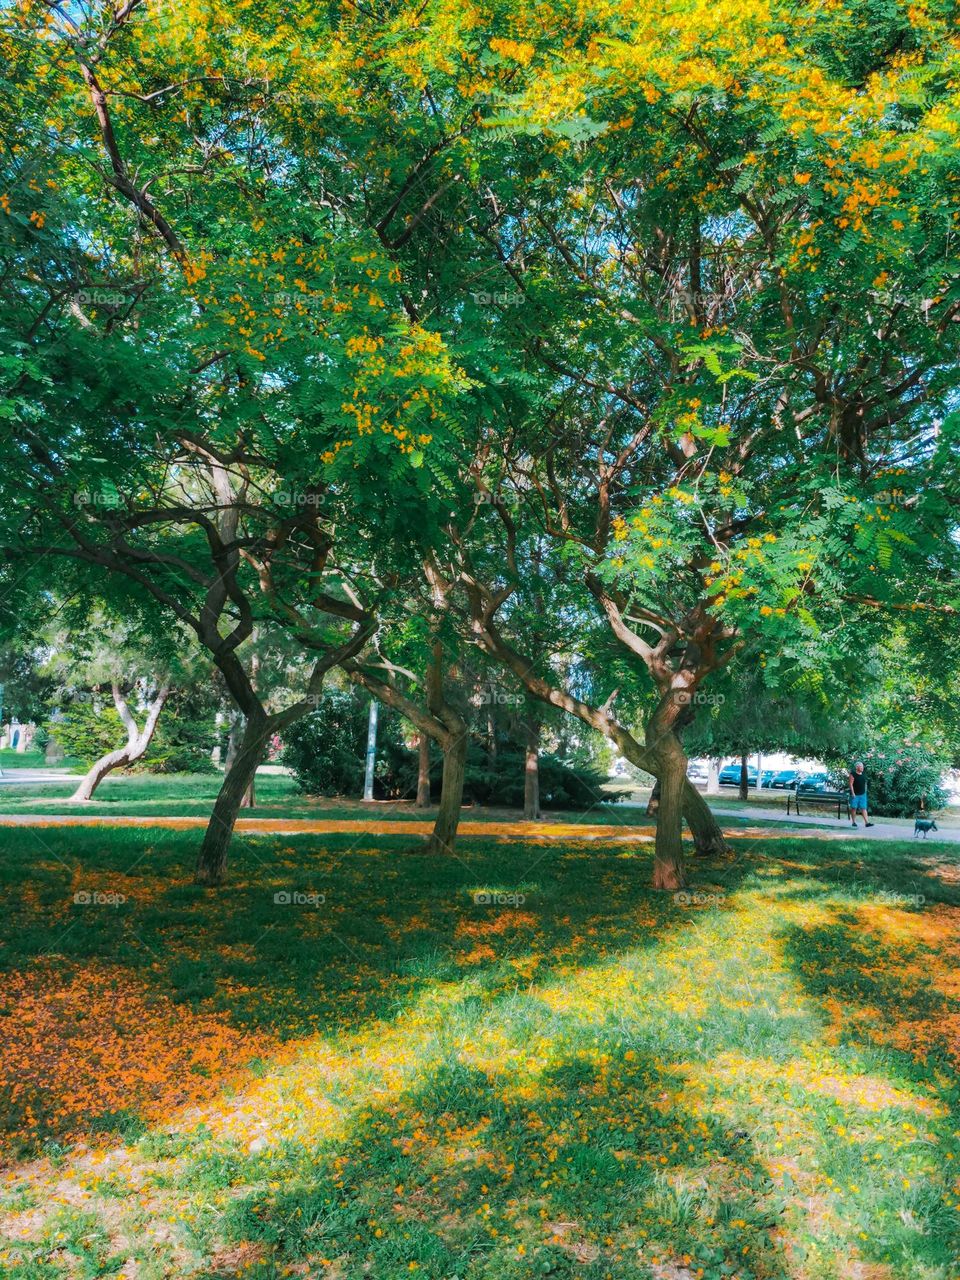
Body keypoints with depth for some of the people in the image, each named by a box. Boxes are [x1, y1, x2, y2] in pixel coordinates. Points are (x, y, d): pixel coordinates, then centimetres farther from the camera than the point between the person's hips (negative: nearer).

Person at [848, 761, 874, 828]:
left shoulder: (864, 774, 9)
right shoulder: (853, 774, -8)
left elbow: (865, 784, 17)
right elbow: (851, 784, -11)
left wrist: (865, 792, 13)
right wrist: (853, 793, -16)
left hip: (862, 794, 5)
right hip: (855, 794, -5)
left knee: (864, 808, -1)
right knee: (854, 808, 4)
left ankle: (867, 822, -7)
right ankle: (854, 822, 13)